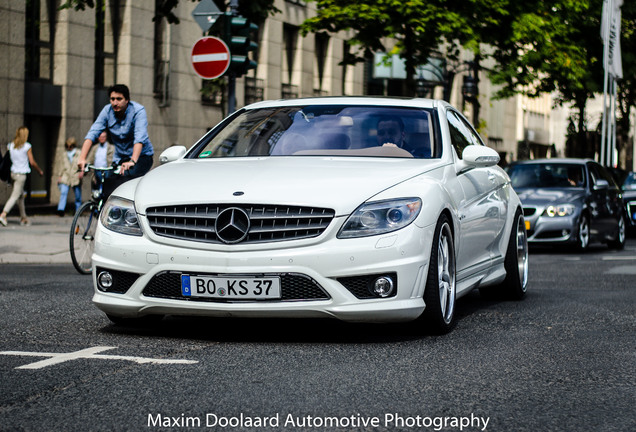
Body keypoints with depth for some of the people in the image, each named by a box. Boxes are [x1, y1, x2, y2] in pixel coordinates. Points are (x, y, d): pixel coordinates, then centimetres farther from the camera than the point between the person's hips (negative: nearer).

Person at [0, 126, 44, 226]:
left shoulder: (11, 146, 5)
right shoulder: (27, 146, -10)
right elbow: (32, 162, -9)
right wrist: (40, 171, 6)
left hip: (13, 172, 6)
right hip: (21, 174, -6)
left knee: (21, 196, 17)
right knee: (15, 196, -6)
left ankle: (23, 218, 22)